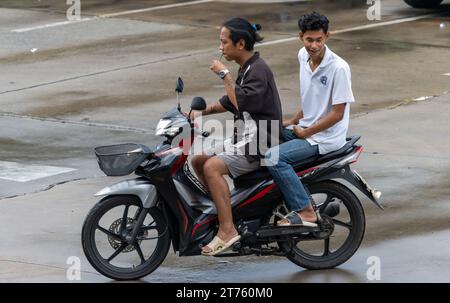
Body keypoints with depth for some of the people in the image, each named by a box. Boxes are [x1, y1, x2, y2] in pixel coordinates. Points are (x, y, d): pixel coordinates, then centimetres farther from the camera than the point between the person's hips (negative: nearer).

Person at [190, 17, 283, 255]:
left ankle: (227, 229, -27)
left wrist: (225, 75, -21)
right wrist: (200, 112, 12)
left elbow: (242, 102, -27)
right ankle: (219, 209, 16)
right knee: (198, 161, 10)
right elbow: (229, 102, 25)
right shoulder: (246, 69, 15)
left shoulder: (258, 70, -16)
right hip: (244, 139, 10)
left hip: (260, 142, -10)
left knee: (212, 167, -26)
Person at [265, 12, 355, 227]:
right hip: (305, 128, 9)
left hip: (325, 137, -9)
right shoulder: (303, 56, 4)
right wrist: (293, 121, 10)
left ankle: (304, 211, -20)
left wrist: (305, 133, -13)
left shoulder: (338, 68, -20)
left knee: (274, 157, -25)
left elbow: (337, 114, -18)